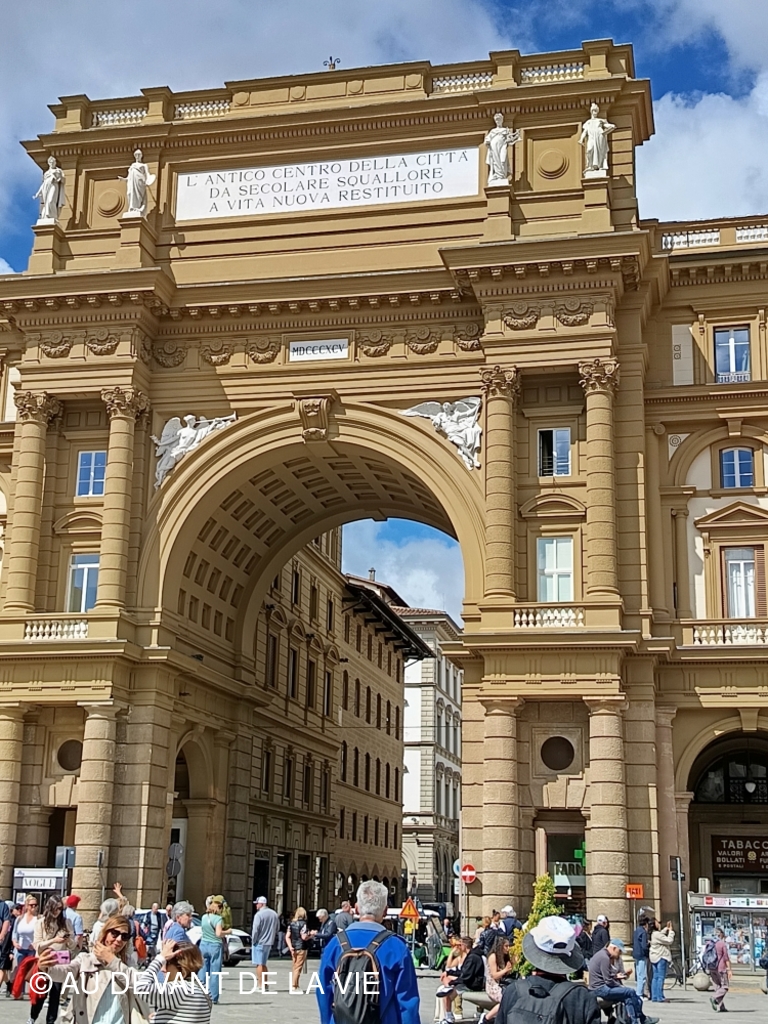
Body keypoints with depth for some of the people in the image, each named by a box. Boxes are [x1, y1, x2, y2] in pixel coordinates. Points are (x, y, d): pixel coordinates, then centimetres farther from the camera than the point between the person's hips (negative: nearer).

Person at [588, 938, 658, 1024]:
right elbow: (608, 981, -19)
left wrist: (616, 976, 3)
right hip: (600, 989, -10)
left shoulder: (604, 955, 14)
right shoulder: (604, 957, -18)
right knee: (631, 992, -13)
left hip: (601, 988, 10)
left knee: (628, 999, -5)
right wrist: (621, 986, -6)